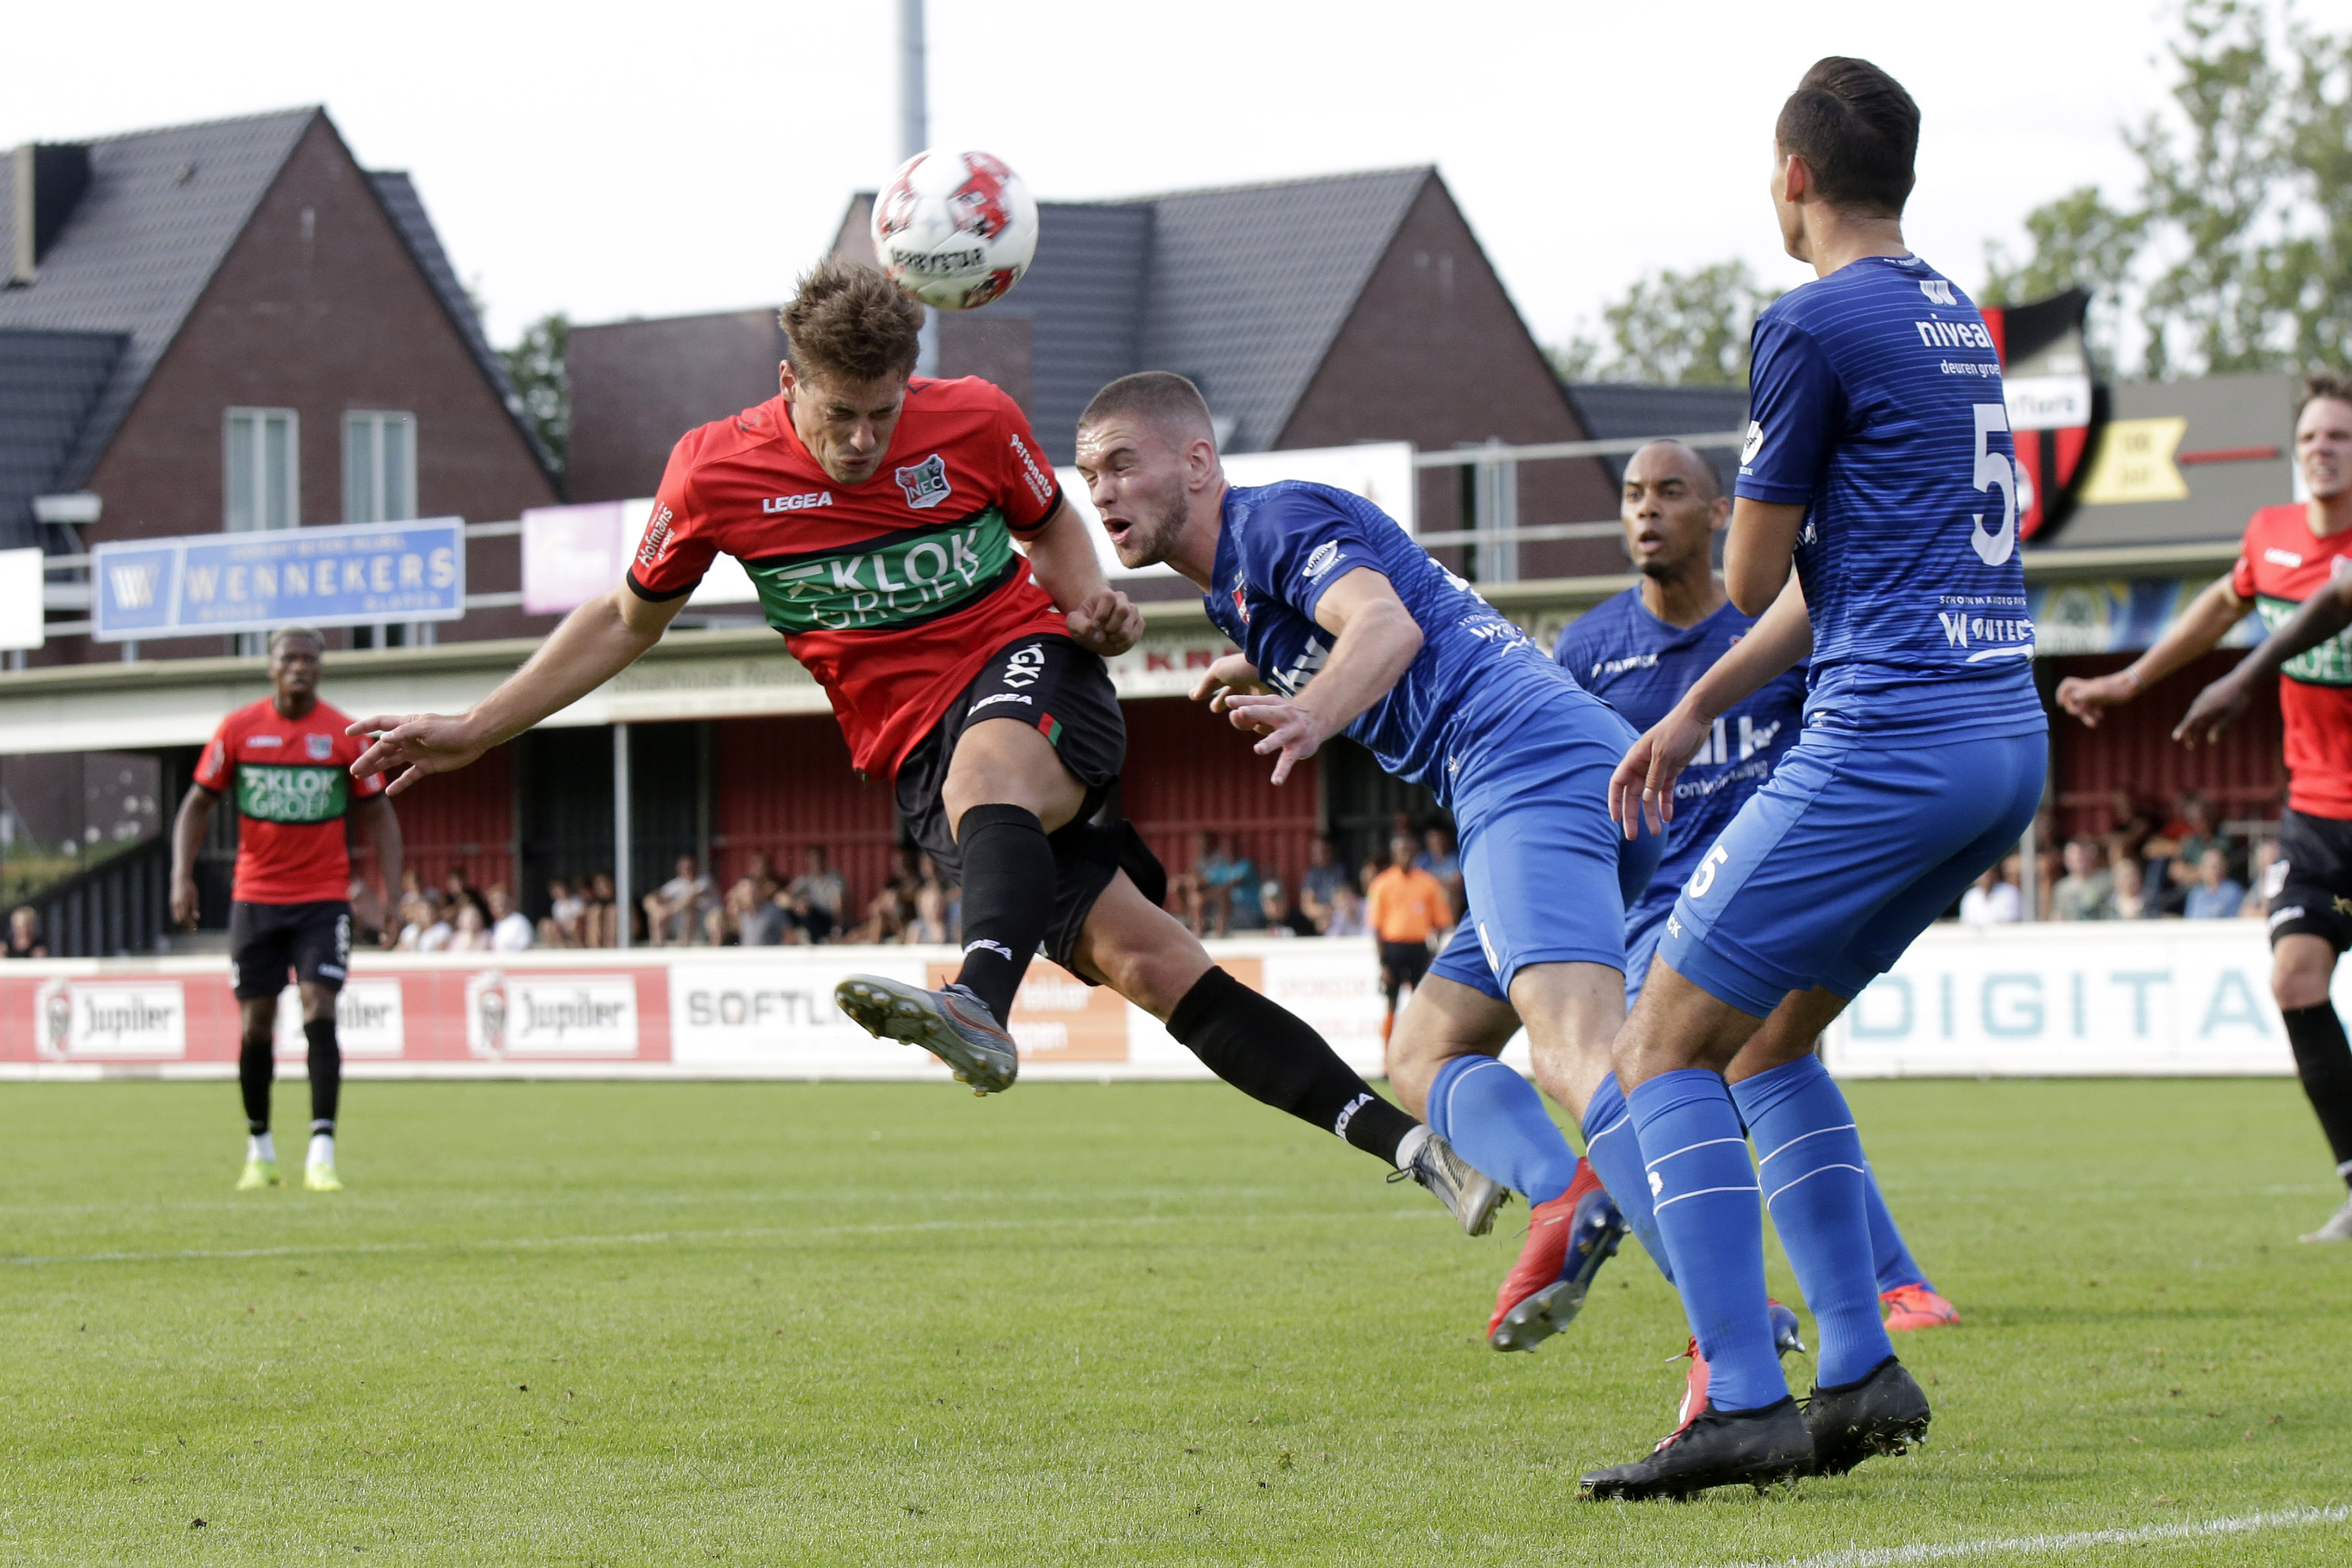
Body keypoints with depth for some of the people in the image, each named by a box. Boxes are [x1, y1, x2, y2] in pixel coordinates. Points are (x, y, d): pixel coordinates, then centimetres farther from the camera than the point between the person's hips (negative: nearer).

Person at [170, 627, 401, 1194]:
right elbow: (198, 804, 6)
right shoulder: (238, 730, 0)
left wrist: (391, 896, -5)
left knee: (319, 1014, -15)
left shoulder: (345, 737, -2)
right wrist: (182, 877, -7)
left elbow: (378, 816, 4)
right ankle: (259, 1148, 23)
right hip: (255, 897, 1)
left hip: (324, 897, -1)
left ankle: (321, 1154, -18)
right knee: (255, 1026, 4)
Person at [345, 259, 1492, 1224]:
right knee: (1148, 966, -12)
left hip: (1032, 674, -1)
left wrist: (1091, 604, -4)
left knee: (985, 775, -40)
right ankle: (1405, 1141, -12)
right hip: (919, 757, 1)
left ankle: (979, 1005, -69)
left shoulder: (974, 422, -3)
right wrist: (471, 733, 8)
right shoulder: (716, 474, -3)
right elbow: (627, 622, 11)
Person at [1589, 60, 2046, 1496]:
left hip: (1892, 739, -9)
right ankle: (1862, 1372, 14)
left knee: (1664, 1051, -4)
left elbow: (1753, 576, -2)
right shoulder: (1955, 317, 19)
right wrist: (1696, 712, 27)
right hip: (2009, 741, 9)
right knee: (1769, 1034, 21)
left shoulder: (1815, 325, -9)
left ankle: (1747, 1404, -15)